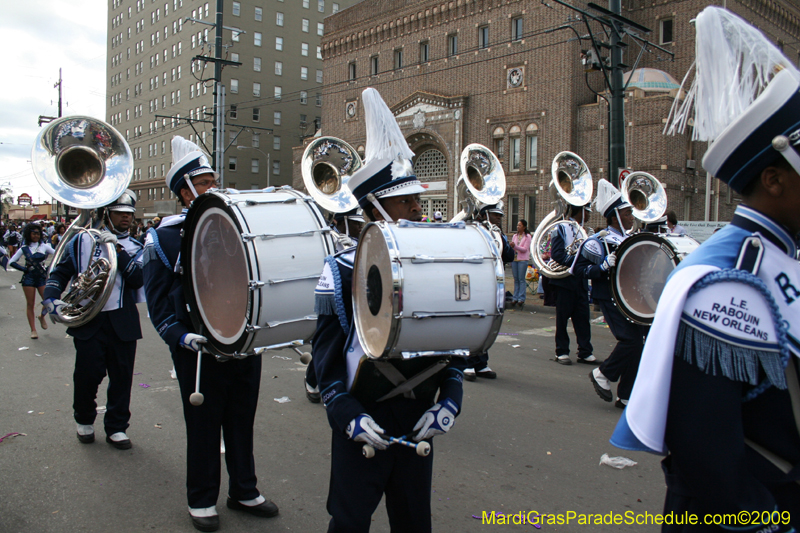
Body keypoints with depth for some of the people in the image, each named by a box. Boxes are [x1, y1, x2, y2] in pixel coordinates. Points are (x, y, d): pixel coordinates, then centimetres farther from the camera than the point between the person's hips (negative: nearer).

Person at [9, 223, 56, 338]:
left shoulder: (44, 246, 4)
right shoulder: (24, 248, 3)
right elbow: (12, 261, 5)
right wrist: (24, 269, -4)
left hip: (42, 277, 1)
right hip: (29, 278, -1)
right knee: (30, 304, 2)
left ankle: (42, 316, 24)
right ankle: (33, 330, 8)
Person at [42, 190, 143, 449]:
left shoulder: (135, 248, 9)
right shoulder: (84, 239, 7)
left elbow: (137, 280, -9)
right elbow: (60, 272, 11)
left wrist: (118, 250, -17)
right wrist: (52, 299, -4)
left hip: (123, 322, 1)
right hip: (89, 319, -1)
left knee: (121, 376, 5)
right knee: (87, 374, 1)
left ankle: (116, 427, 20)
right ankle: (84, 421, 28)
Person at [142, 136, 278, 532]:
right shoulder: (164, 237, -3)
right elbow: (157, 300, -3)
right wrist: (180, 336, -16)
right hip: (200, 351, -3)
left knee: (242, 421, 15)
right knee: (203, 425, 9)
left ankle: (244, 491, 32)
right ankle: (201, 500, 28)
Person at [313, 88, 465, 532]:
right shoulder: (342, 272, -9)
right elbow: (326, 349, -6)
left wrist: (450, 399, -4)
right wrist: (347, 413, -14)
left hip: (419, 421, 4)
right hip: (363, 424, -3)